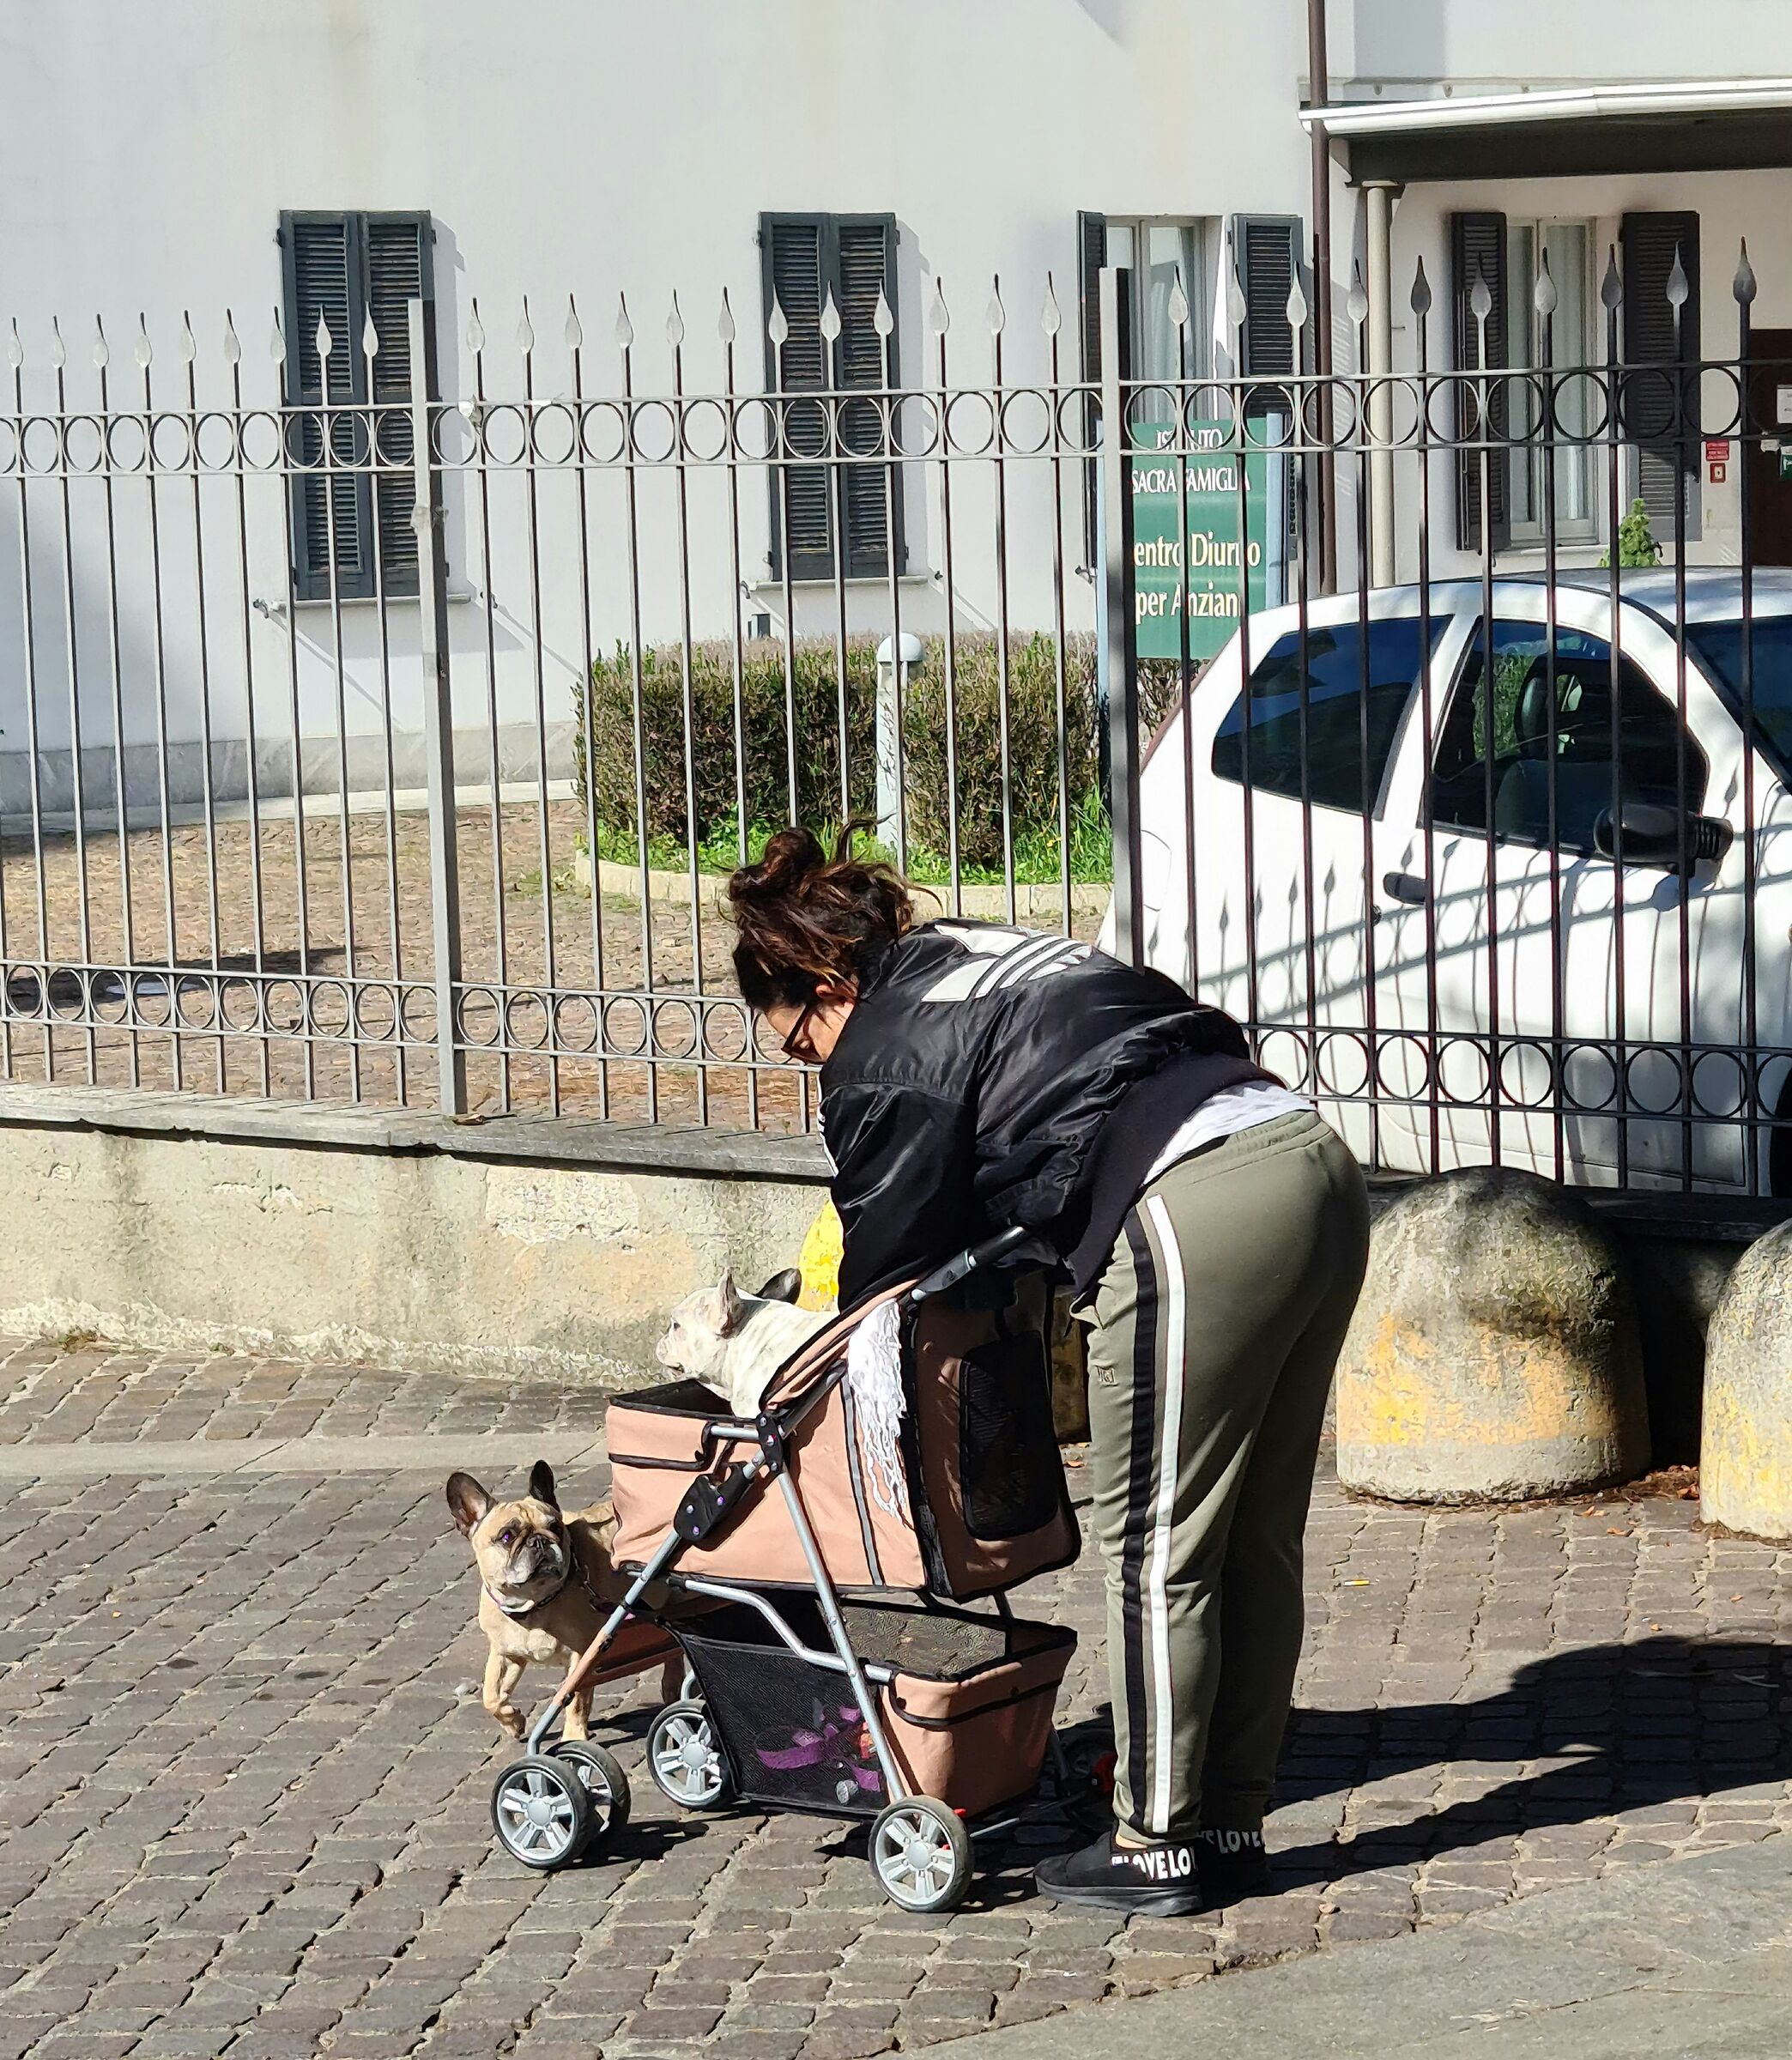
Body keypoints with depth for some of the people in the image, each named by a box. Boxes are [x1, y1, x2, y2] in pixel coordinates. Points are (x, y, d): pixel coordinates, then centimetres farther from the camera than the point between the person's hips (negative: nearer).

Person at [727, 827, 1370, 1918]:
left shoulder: (884, 1056, 2)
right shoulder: (1001, 953, 27)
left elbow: (889, 1266, 9)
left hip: (1197, 1222, -9)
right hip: (1318, 1166, 9)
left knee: (1155, 1548, 2)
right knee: (1257, 1541, 14)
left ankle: (1159, 1847, 9)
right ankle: (1233, 1825, 23)